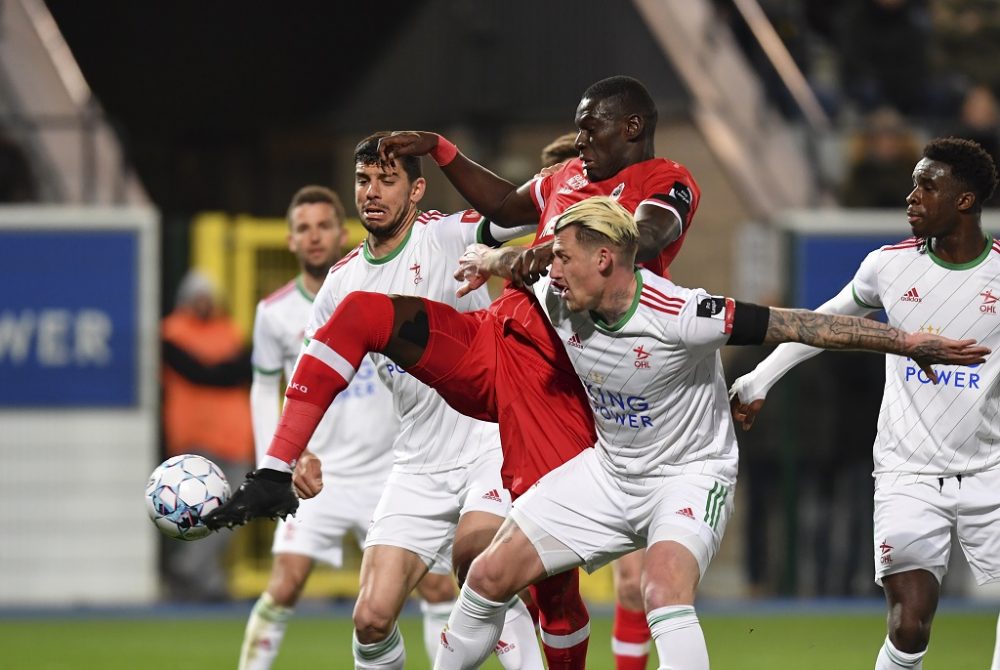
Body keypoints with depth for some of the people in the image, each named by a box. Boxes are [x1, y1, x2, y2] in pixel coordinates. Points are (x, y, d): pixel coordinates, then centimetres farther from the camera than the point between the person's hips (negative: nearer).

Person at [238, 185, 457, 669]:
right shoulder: (276, 313, -3)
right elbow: (264, 388, 10)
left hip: (390, 470, 1)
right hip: (317, 473, -1)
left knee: (438, 587, -1)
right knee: (285, 585, -15)